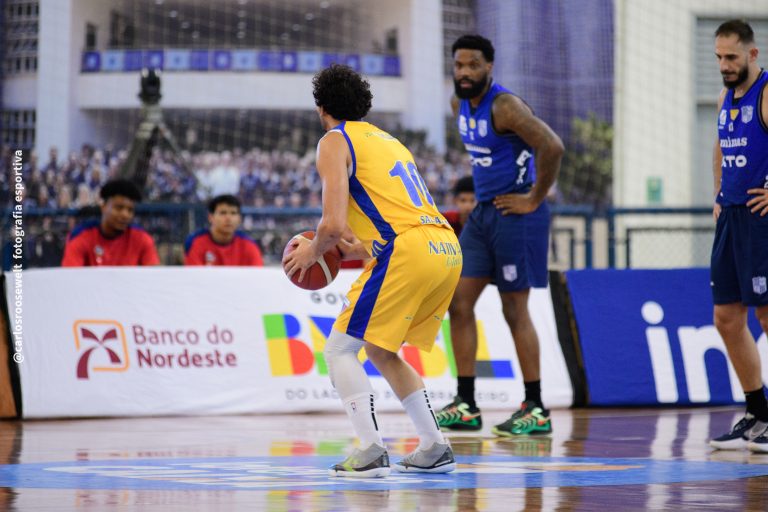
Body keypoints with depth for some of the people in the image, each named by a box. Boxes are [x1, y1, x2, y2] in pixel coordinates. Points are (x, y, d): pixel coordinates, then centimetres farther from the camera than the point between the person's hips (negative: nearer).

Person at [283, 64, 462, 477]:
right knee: (380, 350, 23)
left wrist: (313, 252, 11)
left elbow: (333, 224, -8)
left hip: (409, 251, -8)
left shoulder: (335, 142, 4)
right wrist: (352, 252, 32)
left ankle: (370, 451, -13)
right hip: (447, 247, 8)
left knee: (340, 349, 1)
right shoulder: (387, 140, 29)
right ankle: (434, 448, 18)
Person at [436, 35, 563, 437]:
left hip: (515, 214, -9)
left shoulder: (505, 106, -19)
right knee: (458, 303, 4)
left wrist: (534, 198, -20)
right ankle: (466, 406, 10)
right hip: (482, 212, 9)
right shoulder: (459, 104, 8)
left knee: (515, 311, -4)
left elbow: (552, 147, -28)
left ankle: (536, 410, 5)